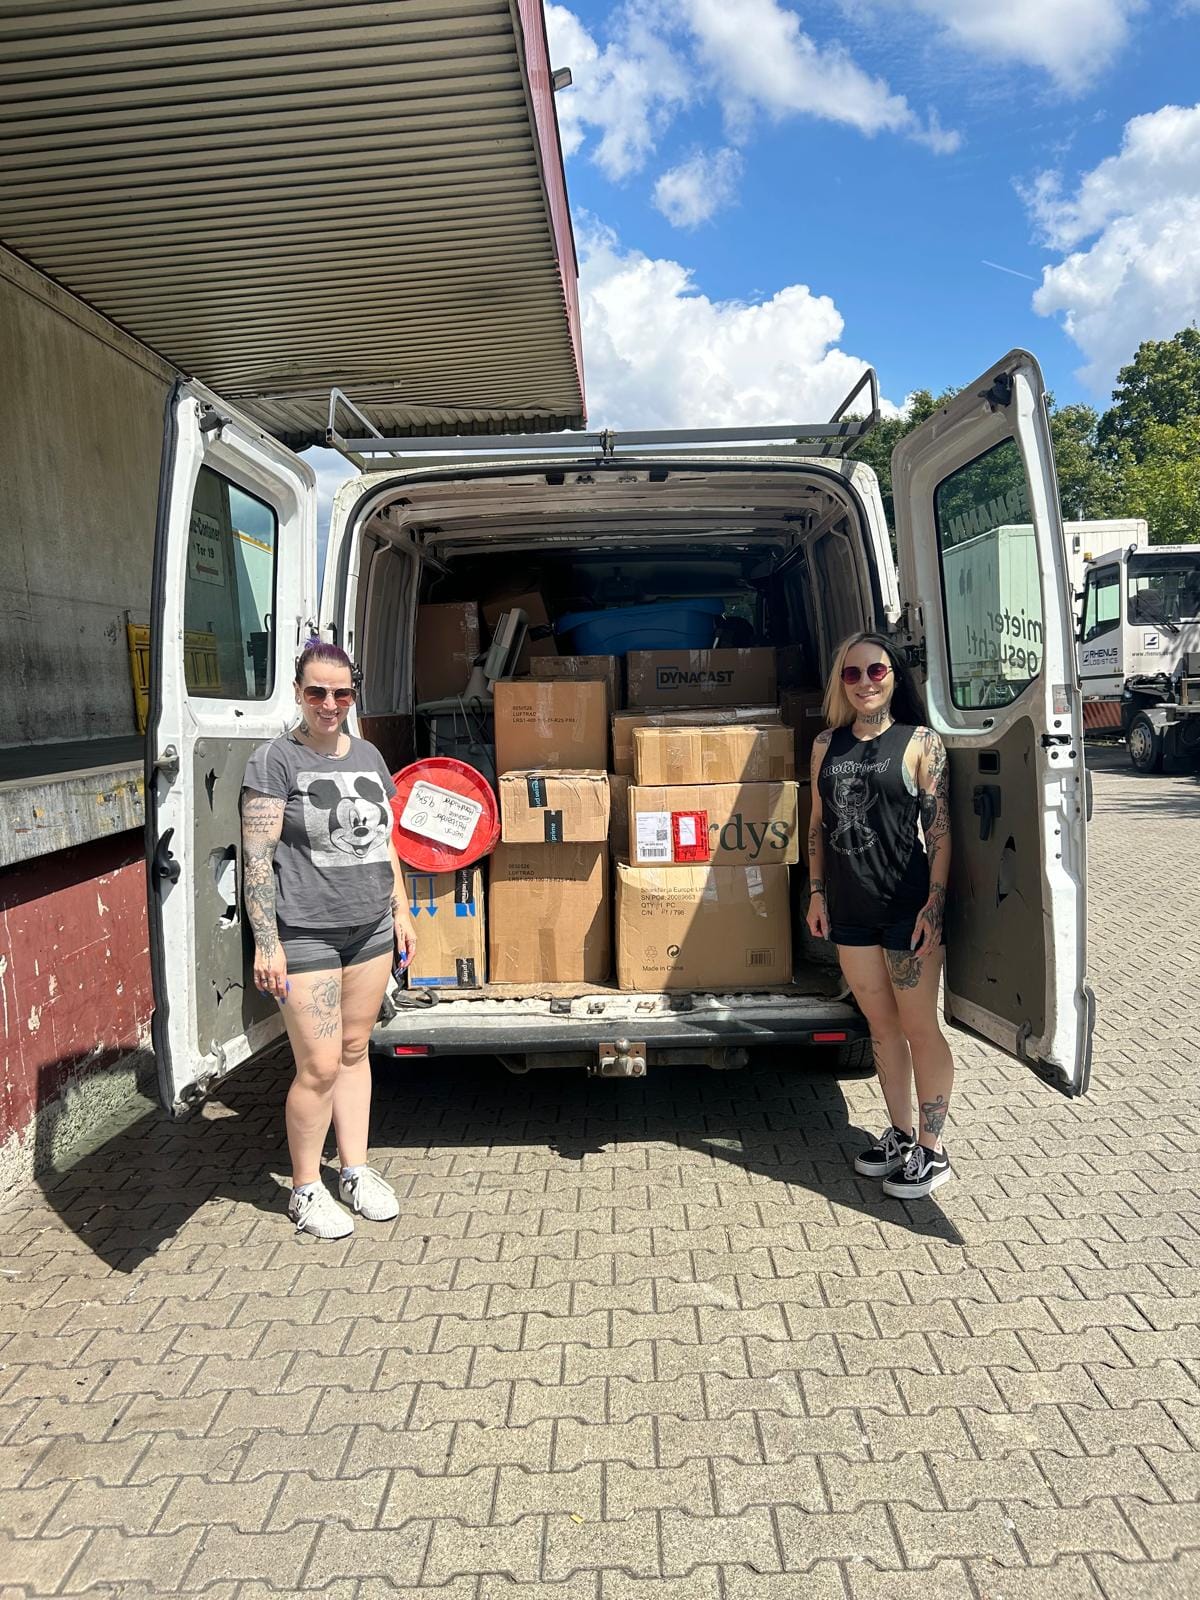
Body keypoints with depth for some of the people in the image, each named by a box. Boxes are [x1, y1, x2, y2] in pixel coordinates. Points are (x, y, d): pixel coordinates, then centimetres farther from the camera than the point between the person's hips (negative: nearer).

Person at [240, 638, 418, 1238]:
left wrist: (400, 910, 17)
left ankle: (355, 1171, 27)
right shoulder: (275, 760, -8)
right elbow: (257, 859, -12)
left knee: (355, 1051, 14)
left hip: (371, 929, 6)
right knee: (319, 1066, -4)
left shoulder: (367, 755, 11)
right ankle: (305, 1189, 15)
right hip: (305, 934, -6)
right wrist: (266, 944, -16)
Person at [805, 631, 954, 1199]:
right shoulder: (827, 744, 8)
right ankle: (900, 1135, 30)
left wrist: (934, 904, -14)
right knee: (880, 1025, 15)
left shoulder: (920, 742, -6)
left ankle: (932, 1150, 18)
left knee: (918, 1027, 4)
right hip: (849, 907, 5)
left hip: (905, 905, -5)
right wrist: (817, 891, 10)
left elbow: (940, 830, -9)